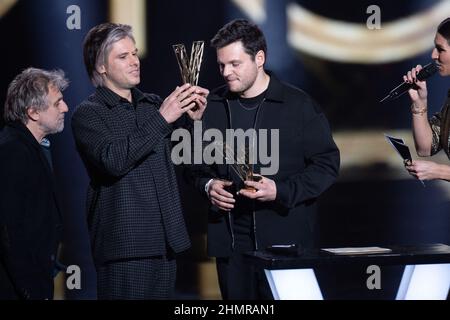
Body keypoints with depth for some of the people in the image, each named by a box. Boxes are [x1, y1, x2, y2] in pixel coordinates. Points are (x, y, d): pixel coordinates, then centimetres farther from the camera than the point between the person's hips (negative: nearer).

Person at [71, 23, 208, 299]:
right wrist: (162, 119, -20)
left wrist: (193, 119, -4)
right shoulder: (88, 114, -2)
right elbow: (114, 160, -19)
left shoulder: (153, 104, 14)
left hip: (166, 241, 5)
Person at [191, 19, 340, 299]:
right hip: (230, 241, 4)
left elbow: (327, 165, -3)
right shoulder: (213, 106, 9)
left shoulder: (299, 105, -3)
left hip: (285, 239, -4)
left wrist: (281, 191, -15)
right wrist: (208, 185, 0)